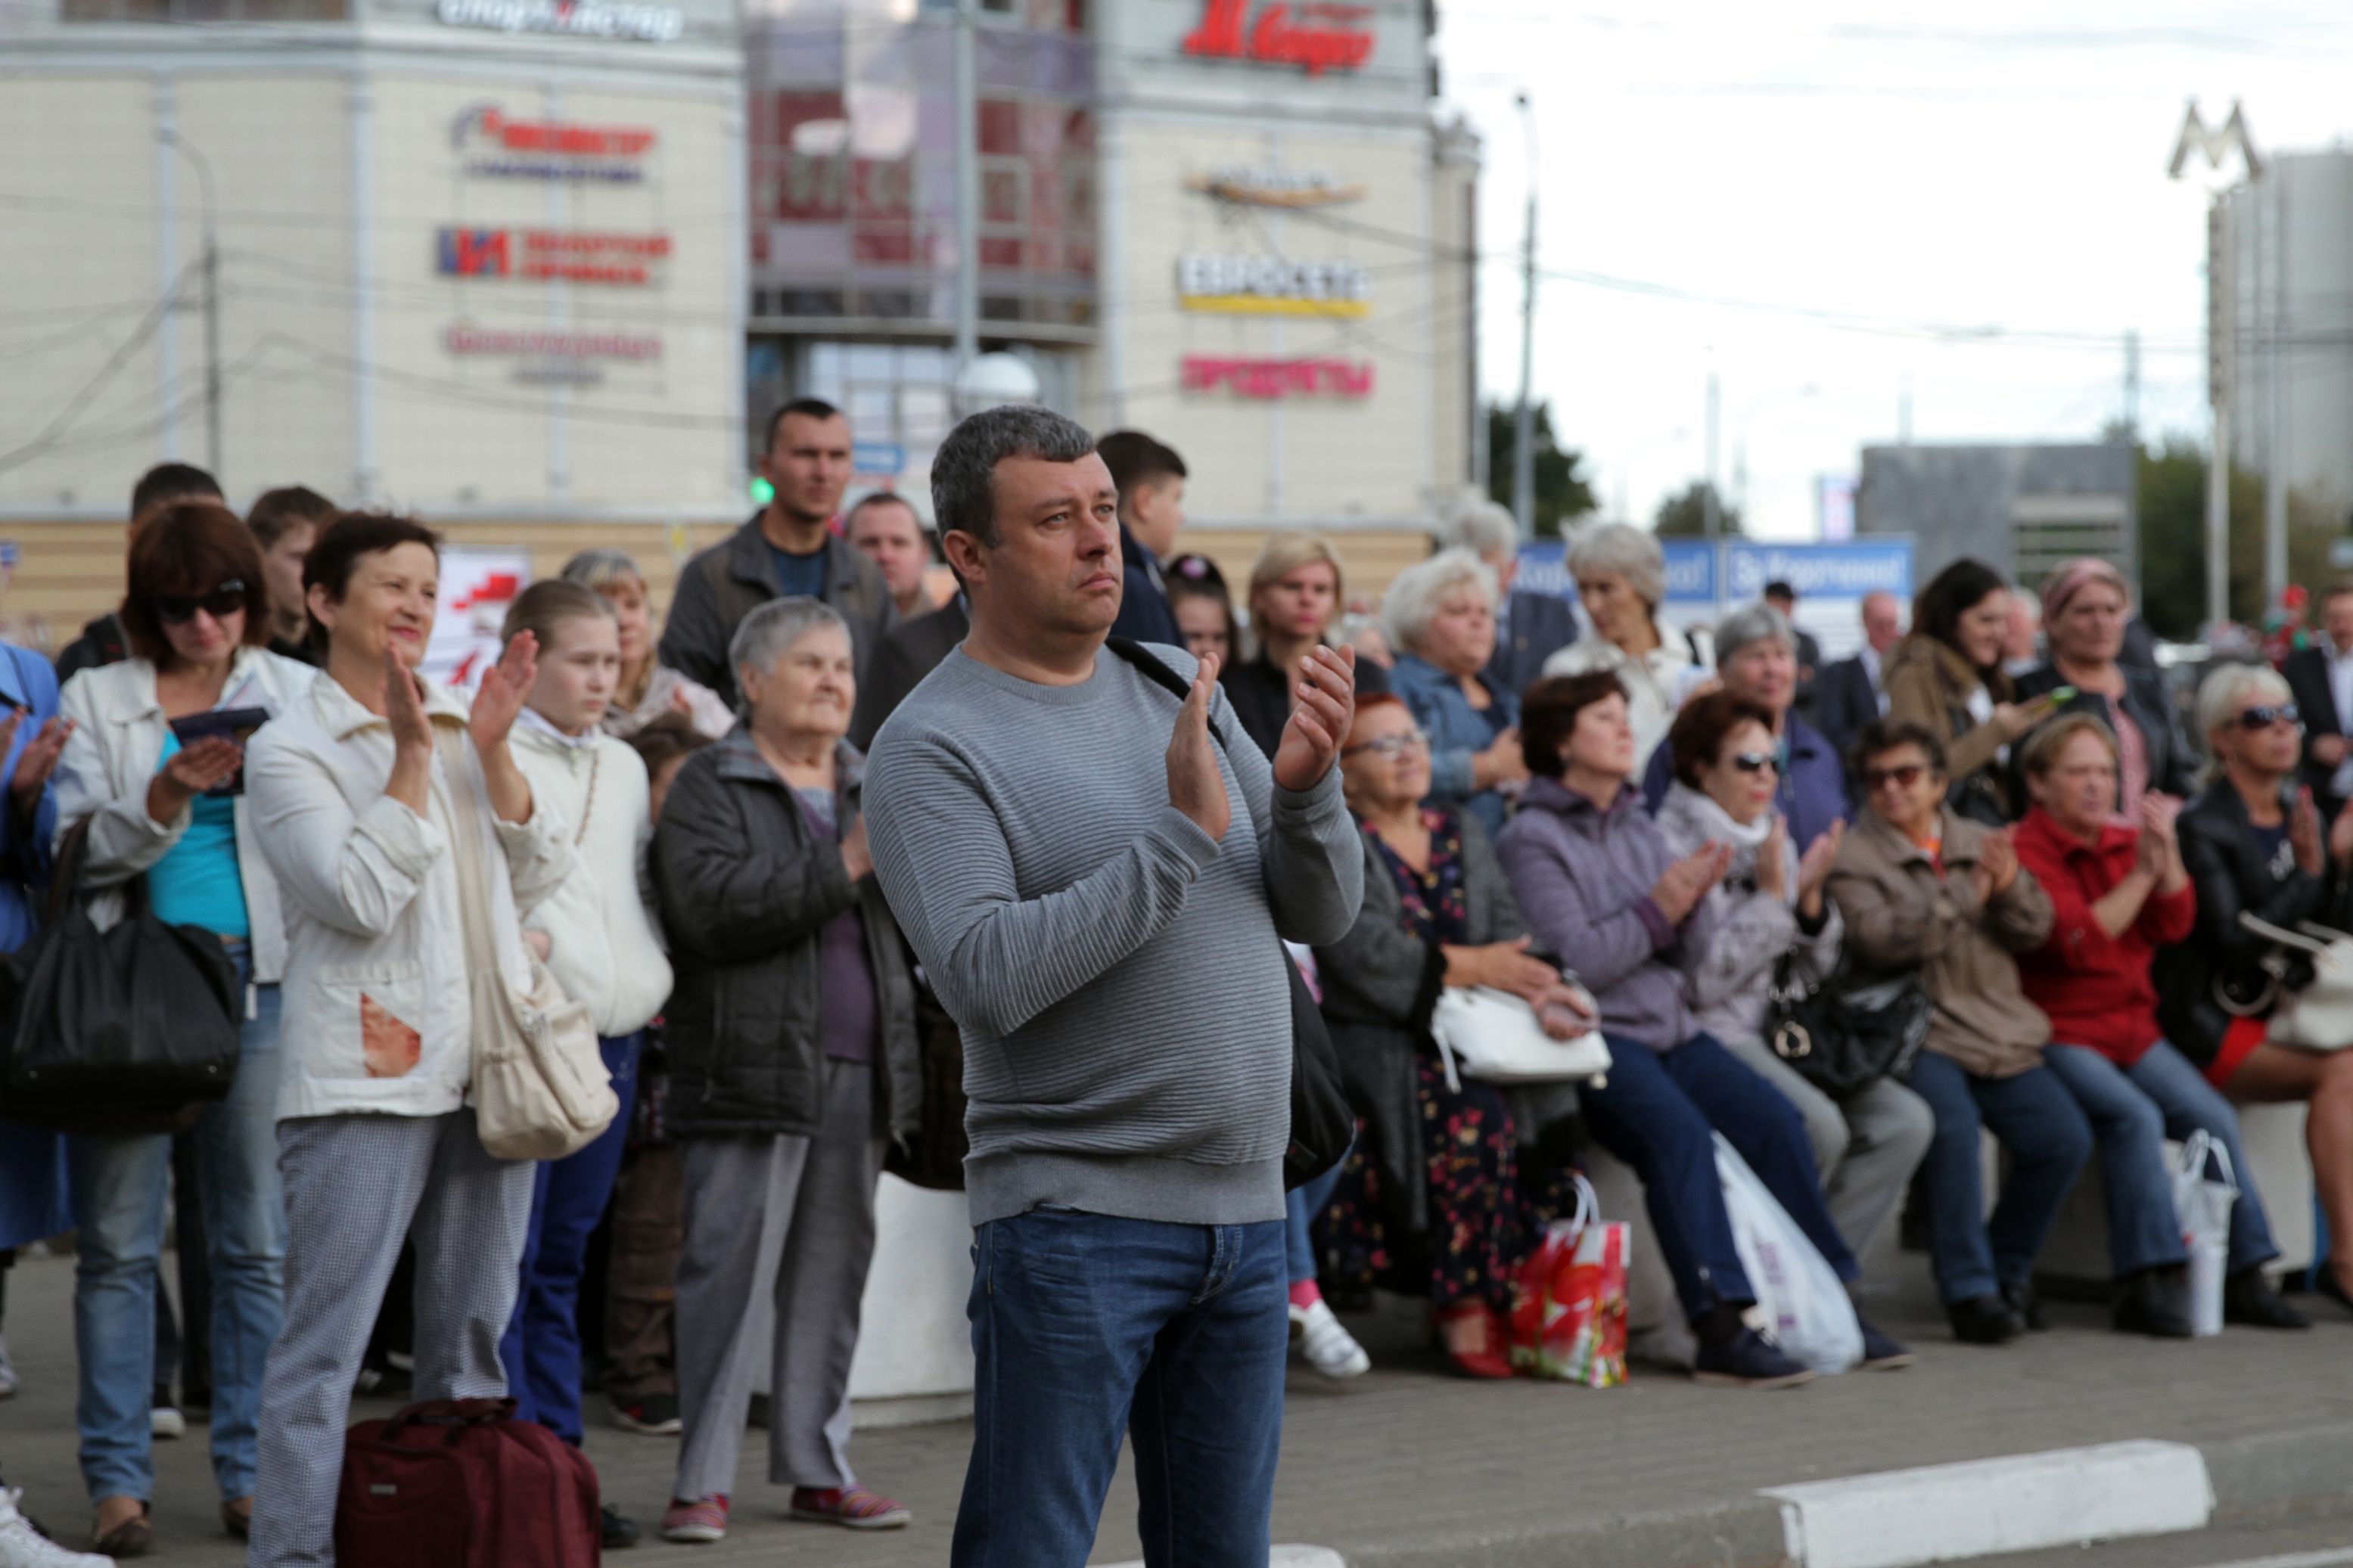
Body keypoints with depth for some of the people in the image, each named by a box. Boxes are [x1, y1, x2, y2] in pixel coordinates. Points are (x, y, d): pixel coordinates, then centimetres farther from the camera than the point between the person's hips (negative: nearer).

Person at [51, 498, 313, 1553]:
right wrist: (168, 796, -15)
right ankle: (118, 1481, 5)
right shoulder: (97, 700, 9)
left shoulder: (298, 695, 11)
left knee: (257, 1242, 2)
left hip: (259, 979, 1)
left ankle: (251, 1471, 10)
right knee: (119, 1242, 0)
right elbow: (78, 850, 0)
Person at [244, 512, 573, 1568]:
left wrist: (491, 749, -3)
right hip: (364, 1080, -6)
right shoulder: (288, 750, -3)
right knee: (325, 1343, -7)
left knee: (473, 1341, 11)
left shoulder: (460, 728, 15)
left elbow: (540, 876, 7)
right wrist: (413, 757, -14)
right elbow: (359, 897, -15)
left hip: (485, 1073, 6)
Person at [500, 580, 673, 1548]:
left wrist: (653, 976, 11)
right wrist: (506, 942, -21)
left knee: (563, 1261, 12)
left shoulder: (624, 767, 17)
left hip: (613, 1038, 7)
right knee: (507, 1262, -5)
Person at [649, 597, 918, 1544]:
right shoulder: (710, 789, -2)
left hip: (859, 1073, 6)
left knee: (834, 1273, 9)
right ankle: (702, 1480, -2)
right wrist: (845, 866, -18)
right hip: (753, 1068, -6)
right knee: (731, 1273, -6)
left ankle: (817, 1466, 18)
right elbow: (717, 906, -18)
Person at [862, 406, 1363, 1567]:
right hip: (1075, 1217, -6)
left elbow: (1321, 914, 10)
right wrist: (1184, 831, -22)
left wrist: (1305, 788, -11)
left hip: (1242, 1209, 6)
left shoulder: (1177, 687, 12)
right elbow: (987, 980, -21)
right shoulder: (933, 748, -8)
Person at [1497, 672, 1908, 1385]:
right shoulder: (1532, 838, -2)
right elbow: (1574, 961, -13)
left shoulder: (1640, 828, 19)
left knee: (1774, 1119, -16)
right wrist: (1657, 909, -15)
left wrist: (1693, 902, -4)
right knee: (1679, 1130, -32)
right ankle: (1723, 1330, -37)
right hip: (1596, 1038, -7)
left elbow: (1691, 958, 15)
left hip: (1671, 1029, 7)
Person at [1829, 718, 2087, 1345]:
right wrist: (1965, 896, -20)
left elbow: (2035, 930, 10)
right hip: (1918, 1036, -5)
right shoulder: (1852, 858, 3)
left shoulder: (1981, 843, 18)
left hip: (2000, 1031, 5)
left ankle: (2008, 1269, 10)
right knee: (1954, 1127, -32)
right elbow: (1879, 940, -14)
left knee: (2064, 1138, -12)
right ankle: (1969, 1289, -23)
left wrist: (2010, 888, -12)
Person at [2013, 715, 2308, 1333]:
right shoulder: (2024, 851, -8)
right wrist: (2142, 872, -19)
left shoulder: (2124, 841, 14)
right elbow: (2077, 942, -20)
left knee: (2214, 1116, -10)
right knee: (2135, 1116, -29)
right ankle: (2150, 1281, -29)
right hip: (2059, 1034, -7)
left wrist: (2166, 852, -11)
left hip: (2133, 1027, 7)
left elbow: (2175, 925, 4)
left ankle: (2243, 1277, -2)